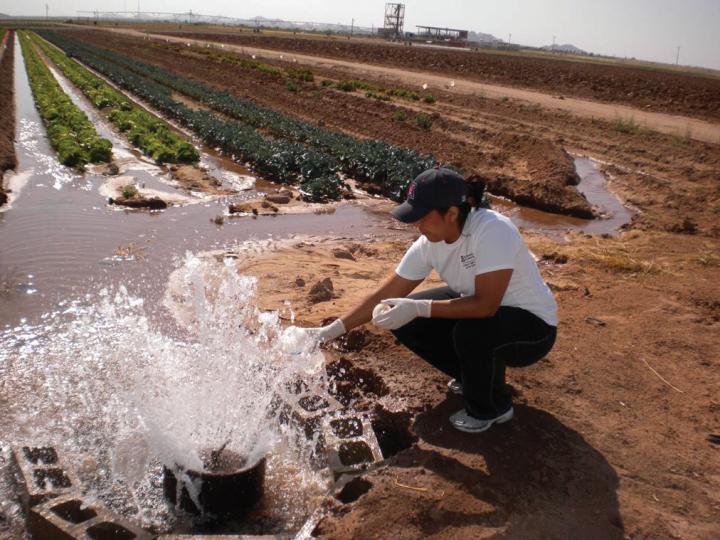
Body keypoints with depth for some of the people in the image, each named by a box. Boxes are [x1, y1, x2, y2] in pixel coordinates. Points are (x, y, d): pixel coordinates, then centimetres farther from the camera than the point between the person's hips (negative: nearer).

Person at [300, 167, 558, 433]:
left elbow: (486, 304, -35)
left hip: (533, 325, -6)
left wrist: (419, 308, -36)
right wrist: (329, 331, -13)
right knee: (404, 321, -8)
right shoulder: (429, 244, -13)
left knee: (470, 331, -36)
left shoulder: (492, 230, -32)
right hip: (481, 308, 6)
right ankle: (474, 375, 14)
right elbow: (384, 296, -8)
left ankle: (493, 407, -3)